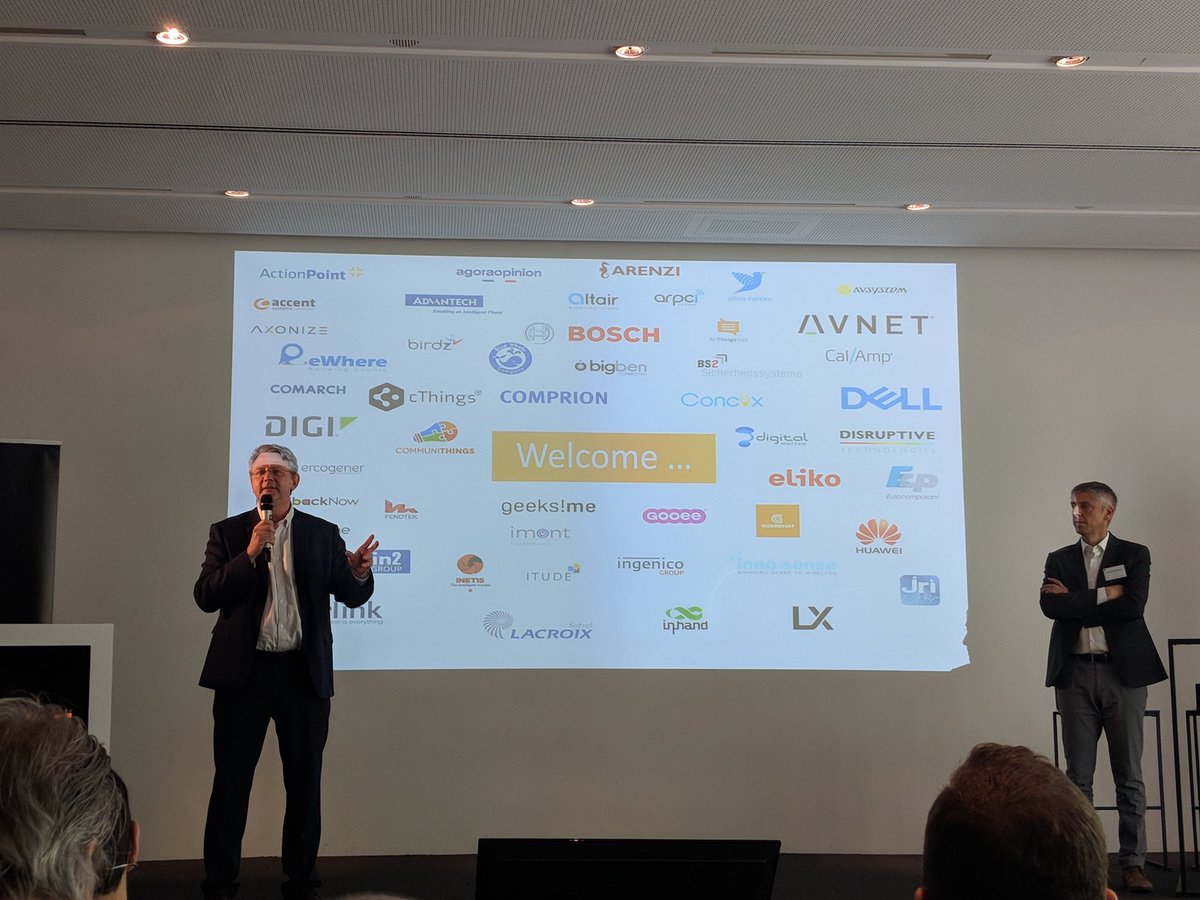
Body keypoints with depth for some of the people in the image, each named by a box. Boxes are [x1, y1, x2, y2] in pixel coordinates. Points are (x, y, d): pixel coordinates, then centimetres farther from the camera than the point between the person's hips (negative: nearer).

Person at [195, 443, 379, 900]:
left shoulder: (323, 533, 6)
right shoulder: (228, 533, 4)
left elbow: (352, 596, 5)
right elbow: (206, 596, -6)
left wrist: (359, 573, -18)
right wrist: (250, 555, -17)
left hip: (304, 673, 1)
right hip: (244, 672, -1)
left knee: (305, 781, 9)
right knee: (231, 780, 5)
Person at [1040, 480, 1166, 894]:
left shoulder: (1134, 555, 5)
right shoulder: (1059, 560, 11)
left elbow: (1133, 606, -12)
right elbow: (1050, 606, -6)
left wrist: (1075, 600, -8)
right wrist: (1102, 596, -10)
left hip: (1122, 671, -2)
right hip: (1075, 674, 2)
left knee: (1129, 774, 3)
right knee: (1078, 774, 4)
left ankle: (1133, 863, 10)